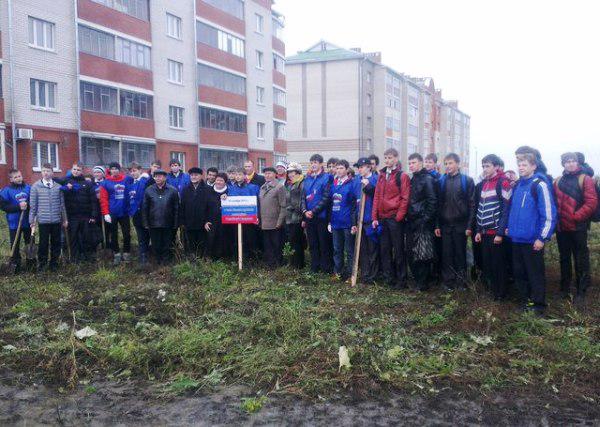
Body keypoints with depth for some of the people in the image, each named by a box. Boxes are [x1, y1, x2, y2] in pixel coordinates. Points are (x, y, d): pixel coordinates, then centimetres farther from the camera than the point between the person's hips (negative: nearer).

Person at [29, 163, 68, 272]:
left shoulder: (58, 186, 4)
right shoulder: (36, 186, 0)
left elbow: (62, 204, 10)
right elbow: (32, 205, 2)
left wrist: (64, 219, 12)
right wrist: (32, 221, 1)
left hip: (56, 220, 2)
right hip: (43, 221, -2)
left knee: (56, 242, 8)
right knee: (43, 243, 3)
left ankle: (54, 263, 21)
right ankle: (42, 263, 18)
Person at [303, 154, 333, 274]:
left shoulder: (326, 178, -6)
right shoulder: (307, 179, 12)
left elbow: (326, 198, -13)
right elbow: (303, 197, 12)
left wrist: (314, 211, -16)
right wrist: (305, 212, -3)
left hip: (322, 216, -5)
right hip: (309, 217, 6)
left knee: (324, 244, 0)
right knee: (312, 245, 11)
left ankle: (326, 269, 9)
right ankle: (314, 268, 20)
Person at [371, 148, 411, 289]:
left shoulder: (402, 176, -6)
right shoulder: (381, 176, 13)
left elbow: (405, 198, -10)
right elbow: (377, 197, 12)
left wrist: (399, 217, -15)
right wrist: (375, 217, 6)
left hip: (395, 218, -6)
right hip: (382, 218, 6)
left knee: (398, 249, 2)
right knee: (384, 249, 10)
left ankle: (401, 279, 11)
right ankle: (388, 277, 21)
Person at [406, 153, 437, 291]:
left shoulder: (427, 179, -7)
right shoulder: (412, 180, 17)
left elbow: (432, 201, -13)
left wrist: (426, 219, -16)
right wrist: (408, 217, 12)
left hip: (422, 222, -8)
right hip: (412, 221, 8)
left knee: (423, 254, -4)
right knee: (412, 255, 10)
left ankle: (423, 283, 4)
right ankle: (416, 279, 21)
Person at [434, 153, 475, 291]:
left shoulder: (467, 181, 1)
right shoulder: (441, 181, 8)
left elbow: (471, 204, -3)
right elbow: (438, 204, 6)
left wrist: (469, 225, -9)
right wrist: (437, 225, 0)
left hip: (460, 224, -2)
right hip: (445, 224, 2)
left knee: (460, 253, 6)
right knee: (446, 254, 4)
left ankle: (461, 282, 16)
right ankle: (448, 282, 13)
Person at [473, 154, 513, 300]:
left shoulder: (503, 183, -10)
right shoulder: (482, 185, 13)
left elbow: (506, 209, -15)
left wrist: (500, 233, -18)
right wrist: (478, 231, 13)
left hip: (497, 233, -7)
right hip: (485, 232, 7)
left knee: (498, 265, 2)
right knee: (487, 264, 11)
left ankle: (501, 293, 14)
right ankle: (492, 290, 24)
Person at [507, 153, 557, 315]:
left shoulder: (540, 185, -13)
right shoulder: (518, 185, 10)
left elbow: (549, 213, -15)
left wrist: (542, 238, -16)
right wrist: (510, 226, 16)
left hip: (533, 240, -7)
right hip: (517, 238, 7)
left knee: (535, 273, 3)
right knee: (519, 272, 14)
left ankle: (538, 305, 14)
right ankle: (526, 300, 28)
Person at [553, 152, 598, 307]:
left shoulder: (585, 179, -3)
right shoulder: (558, 181, 12)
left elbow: (591, 202, -11)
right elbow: (554, 202, 14)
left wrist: (576, 217, -15)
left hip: (578, 227, -5)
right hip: (561, 228, 5)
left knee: (581, 261, 1)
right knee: (564, 259, 15)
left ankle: (581, 292, 9)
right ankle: (564, 288, 27)